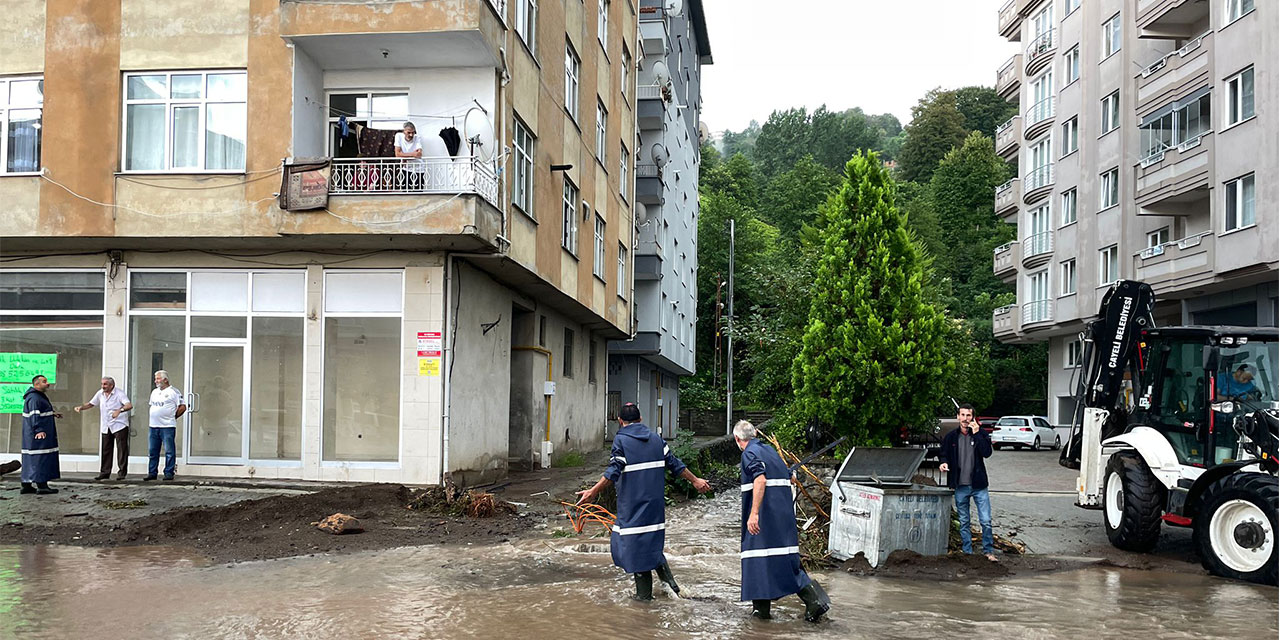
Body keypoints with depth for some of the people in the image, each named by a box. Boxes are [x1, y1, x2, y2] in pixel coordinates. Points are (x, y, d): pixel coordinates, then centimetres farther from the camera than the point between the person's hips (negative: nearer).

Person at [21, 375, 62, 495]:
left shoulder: (40, 396, 18)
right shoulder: (34, 398, -16)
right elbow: (34, 416, -25)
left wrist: (52, 414, 34)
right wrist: (39, 430, -32)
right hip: (39, 435, -11)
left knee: (30, 460, 12)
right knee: (40, 458, -9)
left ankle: (26, 485, 16)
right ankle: (41, 485, -9)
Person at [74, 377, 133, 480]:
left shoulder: (119, 394, -10)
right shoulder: (100, 393, 9)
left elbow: (129, 406, -22)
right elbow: (90, 404, 19)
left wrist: (119, 410, -39)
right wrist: (81, 407, 0)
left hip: (119, 425, -6)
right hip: (106, 427, 6)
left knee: (122, 449, -6)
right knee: (105, 450, 7)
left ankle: (122, 473, -2)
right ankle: (104, 472, 14)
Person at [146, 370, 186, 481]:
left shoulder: (173, 391, -3)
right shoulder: (154, 392, 18)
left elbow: (182, 407, -6)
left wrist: (172, 417, -1)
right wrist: (153, 418, 14)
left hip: (167, 426, -7)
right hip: (153, 426, 7)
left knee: (169, 451, -4)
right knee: (152, 451, 8)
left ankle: (169, 473, 0)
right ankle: (152, 473, 14)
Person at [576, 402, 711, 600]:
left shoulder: (621, 440, -8)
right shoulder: (655, 438, 9)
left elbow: (613, 472, -17)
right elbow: (674, 464, 10)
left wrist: (593, 491, -16)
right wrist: (695, 480, 20)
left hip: (632, 504, -6)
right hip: (655, 501, 6)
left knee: (636, 544, 1)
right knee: (651, 541, 19)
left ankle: (644, 594, 5)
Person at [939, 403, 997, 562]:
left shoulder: (981, 434, -1)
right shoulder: (951, 437, 4)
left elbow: (987, 453, -16)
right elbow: (945, 455, 15)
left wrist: (976, 434, -18)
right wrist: (944, 463, -7)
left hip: (979, 485, -2)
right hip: (961, 486, 2)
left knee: (986, 521, -2)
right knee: (963, 523, 10)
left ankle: (988, 550, 14)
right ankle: (967, 552, 20)